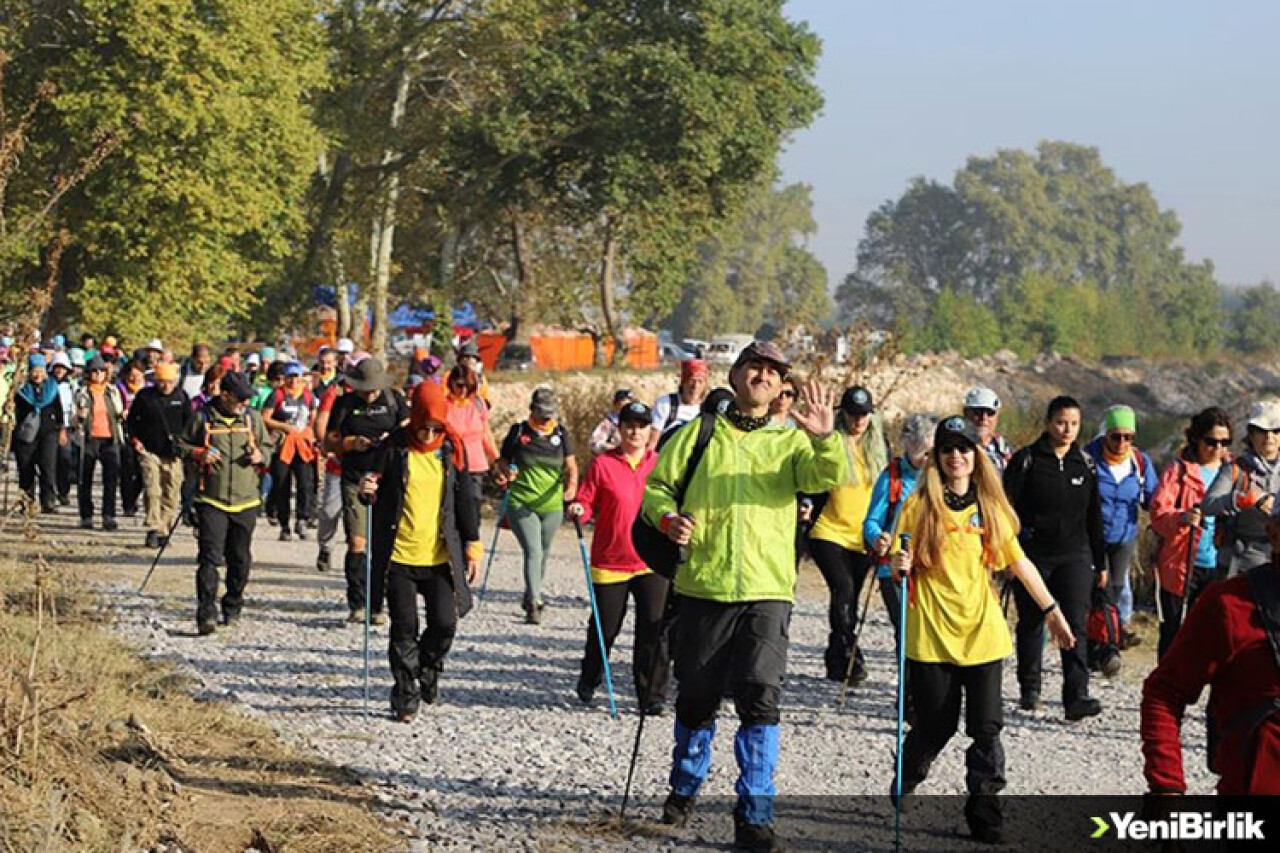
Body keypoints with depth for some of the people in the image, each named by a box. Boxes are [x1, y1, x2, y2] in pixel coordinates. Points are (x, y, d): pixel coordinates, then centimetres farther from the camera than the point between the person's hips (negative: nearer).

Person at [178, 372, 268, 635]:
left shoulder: (252, 418, 9)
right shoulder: (203, 418, -1)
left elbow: (268, 444, 22)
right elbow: (182, 445, 8)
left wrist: (260, 455, 0)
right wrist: (198, 454, -11)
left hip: (245, 502, 4)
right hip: (211, 501, -4)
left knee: (240, 560, 11)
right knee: (210, 558, -13)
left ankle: (232, 610, 28)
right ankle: (206, 615, -16)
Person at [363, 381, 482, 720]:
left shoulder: (451, 450, 3)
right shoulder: (395, 448, -3)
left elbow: (466, 499, 10)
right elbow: (379, 496, 7)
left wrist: (473, 546, 7)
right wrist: (368, 491, -17)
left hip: (440, 556, 2)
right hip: (399, 555, -2)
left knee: (445, 623, -2)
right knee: (404, 630, 1)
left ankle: (428, 670, 28)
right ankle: (405, 695, 14)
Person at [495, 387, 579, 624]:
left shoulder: (561, 433, 5)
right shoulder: (518, 431, -1)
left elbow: (571, 465, 5)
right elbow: (503, 462, 7)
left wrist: (572, 484, -15)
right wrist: (504, 473, -16)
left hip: (552, 506, 3)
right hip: (521, 504, -3)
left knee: (543, 554, 14)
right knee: (533, 551, -16)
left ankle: (530, 598, 33)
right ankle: (534, 603, -22)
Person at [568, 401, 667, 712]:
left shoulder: (660, 465, 5)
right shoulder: (602, 464, -2)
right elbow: (587, 503, -1)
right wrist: (579, 510, -21)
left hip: (651, 562, 1)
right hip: (610, 562, -1)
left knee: (653, 630, -5)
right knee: (604, 627, 9)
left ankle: (652, 694, 2)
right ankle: (588, 682, 33)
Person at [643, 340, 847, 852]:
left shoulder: (791, 442, 10)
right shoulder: (697, 436, 11)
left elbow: (830, 477, -8)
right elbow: (656, 485, 12)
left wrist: (825, 439, -28)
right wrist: (668, 517, -9)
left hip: (767, 590, -1)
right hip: (702, 585, 1)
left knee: (761, 699, -11)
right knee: (696, 697, 10)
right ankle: (685, 790, 33)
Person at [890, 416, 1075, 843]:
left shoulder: (991, 506, 7)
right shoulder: (921, 504, -1)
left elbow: (1019, 562, 13)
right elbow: (899, 566, 1)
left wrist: (1051, 609, 13)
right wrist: (900, 566, -22)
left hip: (982, 632, 2)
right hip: (931, 634, -2)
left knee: (987, 728, -3)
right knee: (935, 726, 4)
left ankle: (984, 810, 7)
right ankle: (901, 789, 30)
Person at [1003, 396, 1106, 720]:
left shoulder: (1085, 465, 9)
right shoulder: (1026, 460, -2)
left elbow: (1094, 517, 16)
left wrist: (1100, 562, 17)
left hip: (1074, 556, 2)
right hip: (1033, 554, -2)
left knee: (1076, 624, -11)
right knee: (1031, 623, 10)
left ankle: (1077, 696, -17)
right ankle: (1029, 690, 26)